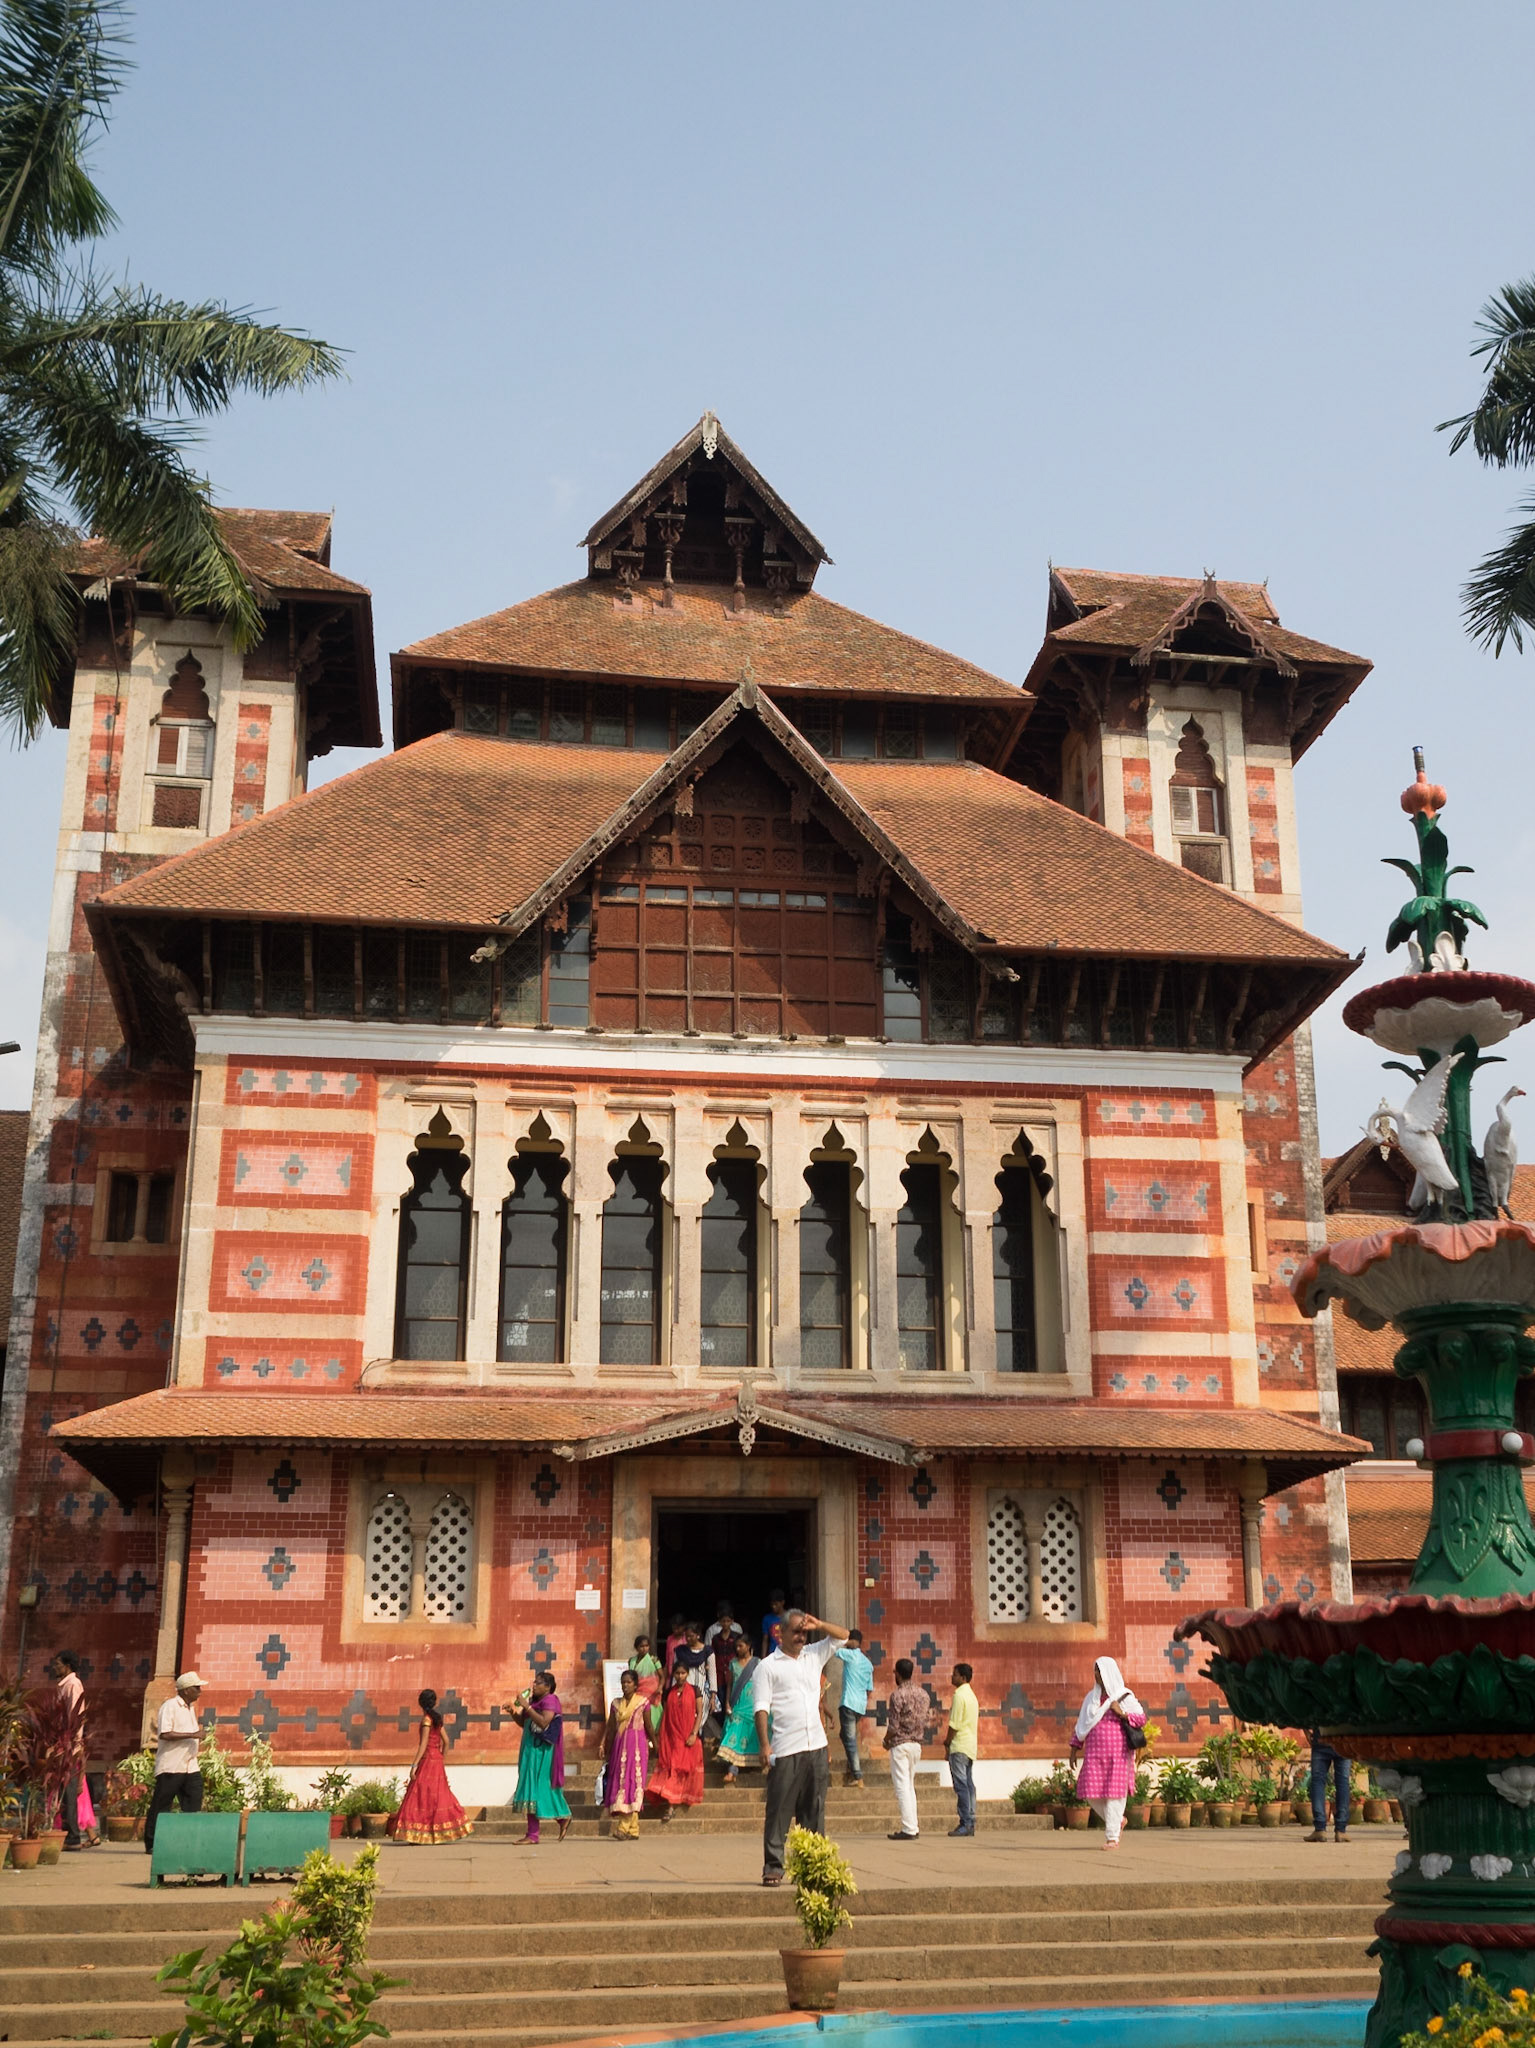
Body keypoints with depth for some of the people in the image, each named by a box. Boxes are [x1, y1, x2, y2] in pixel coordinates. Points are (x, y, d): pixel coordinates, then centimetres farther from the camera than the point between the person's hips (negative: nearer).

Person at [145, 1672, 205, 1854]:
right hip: (170, 1767, -8)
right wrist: (192, 1735, -20)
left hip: (190, 1766, 8)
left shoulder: (190, 1708, 17)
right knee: (160, 1806, 0)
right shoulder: (170, 1706, -10)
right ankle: (152, 1844, 9)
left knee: (194, 1805, 0)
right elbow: (165, 1734, -21)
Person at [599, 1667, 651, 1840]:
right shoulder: (616, 1704, 12)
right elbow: (610, 1727, 10)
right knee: (619, 1782, 0)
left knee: (633, 1781, -11)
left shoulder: (642, 1702, 1)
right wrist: (603, 1745, 2)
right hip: (619, 1745, 4)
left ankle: (623, 1828, -15)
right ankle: (633, 1830, 5)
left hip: (637, 1745, -4)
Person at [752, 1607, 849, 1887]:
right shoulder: (768, 1666, 1)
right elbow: (761, 1708, -4)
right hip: (786, 1750, -5)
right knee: (779, 1810, -3)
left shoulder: (815, 1656, 15)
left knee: (813, 1811, 7)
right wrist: (764, 1745, -14)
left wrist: (818, 1625, 0)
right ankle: (773, 1867, 2)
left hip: (816, 1747, 5)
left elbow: (843, 1635, 17)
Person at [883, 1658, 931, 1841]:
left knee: (902, 1786, -4)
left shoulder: (898, 1695, -14)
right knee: (910, 1785, 15)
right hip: (917, 1744, 7)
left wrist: (886, 1741, 2)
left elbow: (893, 1725, -15)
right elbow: (928, 1720, 9)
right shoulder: (923, 1693, 7)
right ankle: (913, 1826, 14)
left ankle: (908, 1829, -7)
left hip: (900, 1744, -7)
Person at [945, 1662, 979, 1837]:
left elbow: (955, 1724, -15)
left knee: (961, 1786, -9)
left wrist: (947, 1742, -6)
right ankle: (970, 1823, 8)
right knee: (969, 1785, 8)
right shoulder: (972, 1695, 18)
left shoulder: (959, 1695, -12)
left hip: (959, 1746, -9)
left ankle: (965, 1824, -11)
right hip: (971, 1746, 9)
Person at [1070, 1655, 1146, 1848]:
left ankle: (1113, 1837, -1)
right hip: (1095, 1752, 5)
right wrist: (1075, 1747, 11)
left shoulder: (1124, 1696, 1)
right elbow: (1081, 1724, 17)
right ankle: (1117, 1820, 24)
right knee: (1091, 1793, -1)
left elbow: (1142, 1718, -1)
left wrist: (1122, 1714, -15)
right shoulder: (1091, 1698, 14)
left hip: (1117, 1752, -4)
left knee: (1114, 1792, -7)